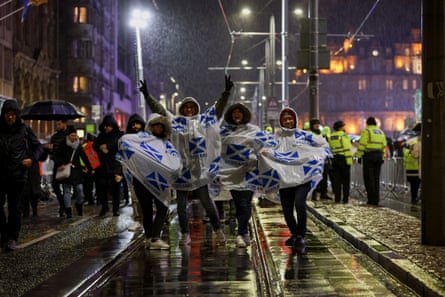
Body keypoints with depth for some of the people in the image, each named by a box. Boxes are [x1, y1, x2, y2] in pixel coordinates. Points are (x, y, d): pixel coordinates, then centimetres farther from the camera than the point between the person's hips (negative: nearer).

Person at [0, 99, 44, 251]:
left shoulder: (24, 130, 4)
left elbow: (38, 147, 11)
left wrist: (32, 159, -6)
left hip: (17, 175, -1)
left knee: (15, 208, 2)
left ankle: (12, 237, 10)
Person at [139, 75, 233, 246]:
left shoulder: (204, 120, 9)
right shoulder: (175, 121, 7)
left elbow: (218, 108, 5)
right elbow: (159, 110, 3)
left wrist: (226, 93, -6)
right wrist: (147, 96, -6)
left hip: (200, 168, -1)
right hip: (182, 169, 1)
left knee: (206, 200, -2)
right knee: (181, 204, 5)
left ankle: (218, 230, 8)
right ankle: (185, 234, 14)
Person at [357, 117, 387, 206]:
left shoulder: (366, 131, -4)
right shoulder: (381, 132, 16)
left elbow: (362, 145, -10)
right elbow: (384, 146, 15)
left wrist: (359, 156, -6)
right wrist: (382, 158, 18)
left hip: (368, 155, -6)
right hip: (378, 156, 6)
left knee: (368, 178, -4)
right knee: (376, 178, 9)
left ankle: (371, 199, -9)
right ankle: (376, 200, 7)